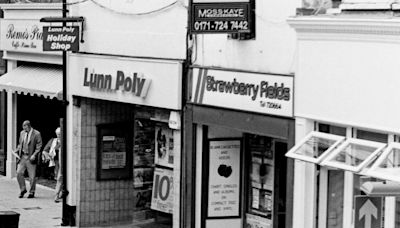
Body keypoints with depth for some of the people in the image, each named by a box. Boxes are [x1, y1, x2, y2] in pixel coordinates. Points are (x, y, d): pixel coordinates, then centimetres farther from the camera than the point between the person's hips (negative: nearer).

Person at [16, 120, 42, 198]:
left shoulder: (37, 134, -7)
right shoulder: (22, 133, 11)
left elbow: (39, 146, -8)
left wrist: (34, 155, -17)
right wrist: (18, 150, 3)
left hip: (31, 157, -5)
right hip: (22, 157, 5)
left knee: (32, 176, 0)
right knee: (19, 173, -4)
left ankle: (32, 192, 13)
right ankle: (23, 189, 13)